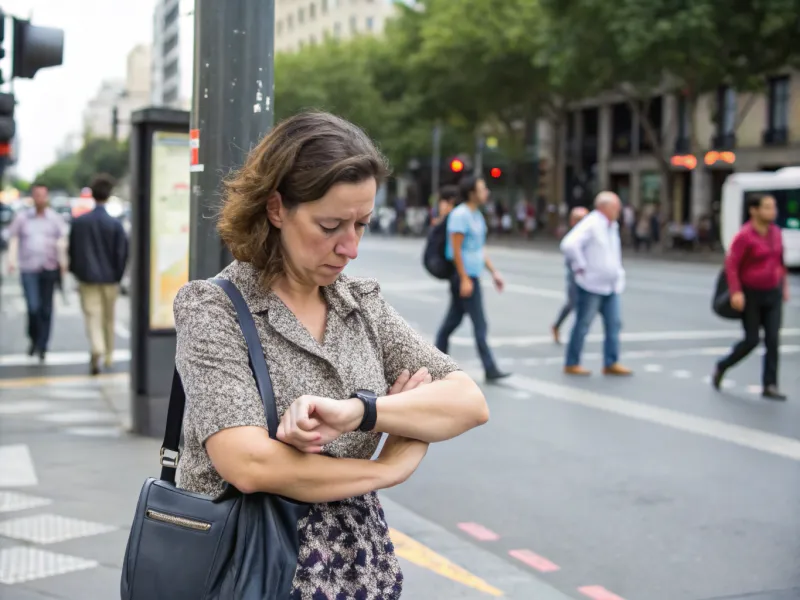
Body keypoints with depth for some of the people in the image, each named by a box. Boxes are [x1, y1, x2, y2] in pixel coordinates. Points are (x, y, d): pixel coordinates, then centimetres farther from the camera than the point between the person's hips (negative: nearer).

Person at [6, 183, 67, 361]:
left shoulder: (55, 218, 7)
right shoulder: (22, 217, 5)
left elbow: (61, 241, 4)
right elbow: (13, 239, 5)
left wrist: (63, 261, -10)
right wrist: (12, 260, -9)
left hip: (49, 268, 1)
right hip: (28, 268, -1)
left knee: (46, 309, 4)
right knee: (33, 307, -11)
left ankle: (42, 346, 14)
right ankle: (34, 339, 13)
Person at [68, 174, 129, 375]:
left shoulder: (79, 222, -4)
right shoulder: (115, 224, -10)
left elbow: (72, 250, 3)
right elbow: (122, 253, -8)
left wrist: (76, 272, 14)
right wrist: (118, 276, 4)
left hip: (87, 277, 0)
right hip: (109, 278, 0)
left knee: (93, 315, -2)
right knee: (109, 318, 15)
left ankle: (97, 349, -26)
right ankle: (108, 356, 26)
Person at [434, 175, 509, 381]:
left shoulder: (477, 215, 15)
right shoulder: (460, 215, -14)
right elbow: (456, 250, -18)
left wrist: (494, 271, 17)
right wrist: (465, 279, -21)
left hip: (471, 275, 9)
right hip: (464, 276, -9)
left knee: (453, 320, 14)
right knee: (480, 324, -7)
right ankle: (490, 368, -4)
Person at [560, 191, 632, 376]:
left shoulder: (612, 226, 14)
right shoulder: (591, 224, -15)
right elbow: (569, 244, -28)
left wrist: (619, 274, 20)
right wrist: (580, 267, -20)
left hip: (610, 287, 8)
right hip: (591, 285, -8)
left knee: (613, 324, 4)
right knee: (582, 325, 0)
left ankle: (611, 363, 10)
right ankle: (571, 364, 10)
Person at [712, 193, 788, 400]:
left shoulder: (775, 232, 5)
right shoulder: (744, 236, -15)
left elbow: (779, 261, 15)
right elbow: (731, 264, -17)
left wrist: (784, 285, 14)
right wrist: (736, 292, -23)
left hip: (773, 294, 5)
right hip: (750, 295, -5)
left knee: (773, 340, -2)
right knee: (751, 340, -1)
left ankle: (769, 386, 2)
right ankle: (721, 368, 23)